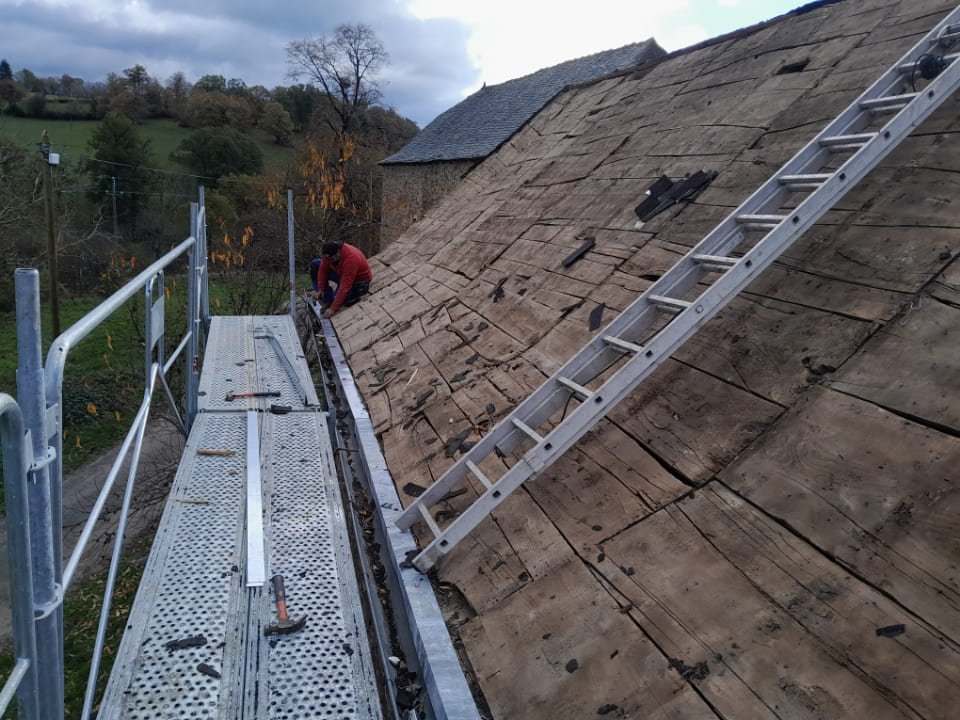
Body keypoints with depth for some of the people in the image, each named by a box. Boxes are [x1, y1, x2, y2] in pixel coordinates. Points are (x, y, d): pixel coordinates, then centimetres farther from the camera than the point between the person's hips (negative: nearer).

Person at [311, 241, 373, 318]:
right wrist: (321, 289, -9)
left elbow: (345, 287, -40)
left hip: (359, 281, -8)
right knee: (315, 265, -5)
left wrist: (333, 309, -39)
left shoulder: (350, 259, -39)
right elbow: (323, 269, -4)